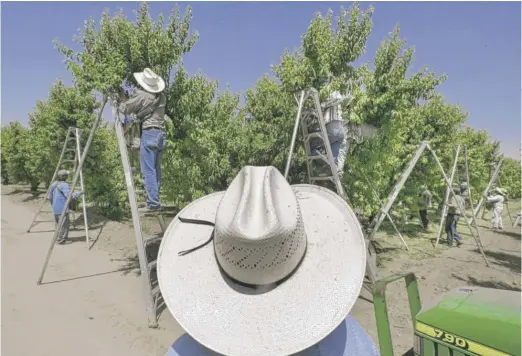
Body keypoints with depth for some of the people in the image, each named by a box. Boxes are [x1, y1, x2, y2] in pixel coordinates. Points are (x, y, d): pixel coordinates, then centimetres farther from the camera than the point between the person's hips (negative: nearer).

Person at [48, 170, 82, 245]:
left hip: (56, 209, 9)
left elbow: (50, 197, 18)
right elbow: (69, 195, -26)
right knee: (64, 225, -3)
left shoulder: (53, 184, 11)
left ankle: (58, 238, 26)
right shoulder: (64, 185, -16)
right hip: (62, 209, -9)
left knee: (58, 224, 18)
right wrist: (79, 193, -16)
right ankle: (60, 240, -1)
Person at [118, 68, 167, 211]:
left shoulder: (142, 95, -4)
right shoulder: (161, 97, 15)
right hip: (161, 134, 7)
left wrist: (120, 104, 26)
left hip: (149, 133, -7)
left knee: (148, 171, -7)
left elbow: (124, 109, 3)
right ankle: (155, 200, 15)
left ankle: (153, 202, -11)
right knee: (156, 169, 11)